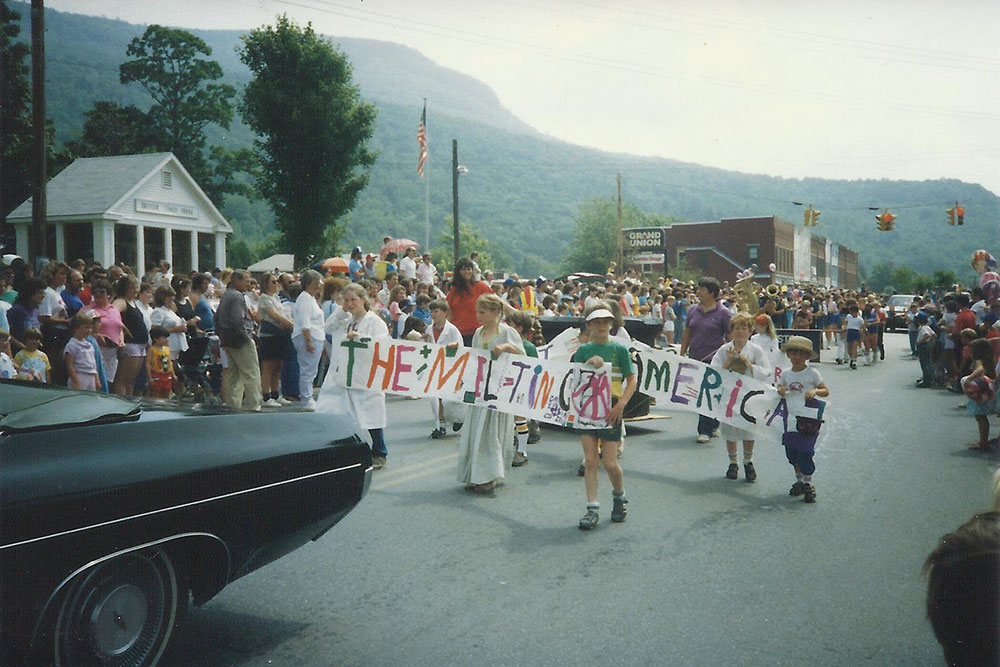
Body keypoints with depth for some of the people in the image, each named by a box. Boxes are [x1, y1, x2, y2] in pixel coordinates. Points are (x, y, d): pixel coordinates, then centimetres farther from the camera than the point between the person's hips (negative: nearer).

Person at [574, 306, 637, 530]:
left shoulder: (619, 349, 0)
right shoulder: (583, 350, 7)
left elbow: (632, 381, -1)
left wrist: (621, 404, -14)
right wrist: (588, 364, -15)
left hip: (610, 410, -2)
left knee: (609, 462, -2)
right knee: (590, 461, 0)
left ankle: (619, 495, 27)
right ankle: (593, 509, 6)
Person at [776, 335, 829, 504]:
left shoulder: (812, 373, -7)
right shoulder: (785, 373, 5)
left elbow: (826, 391, -4)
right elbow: (780, 389, 14)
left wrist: (815, 391, -24)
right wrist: (780, 391, -10)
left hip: (808, 418, -5)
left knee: (804, 452, -6)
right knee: (792, 452, 11)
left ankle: (808, 485, 8)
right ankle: (799, 481, 28)